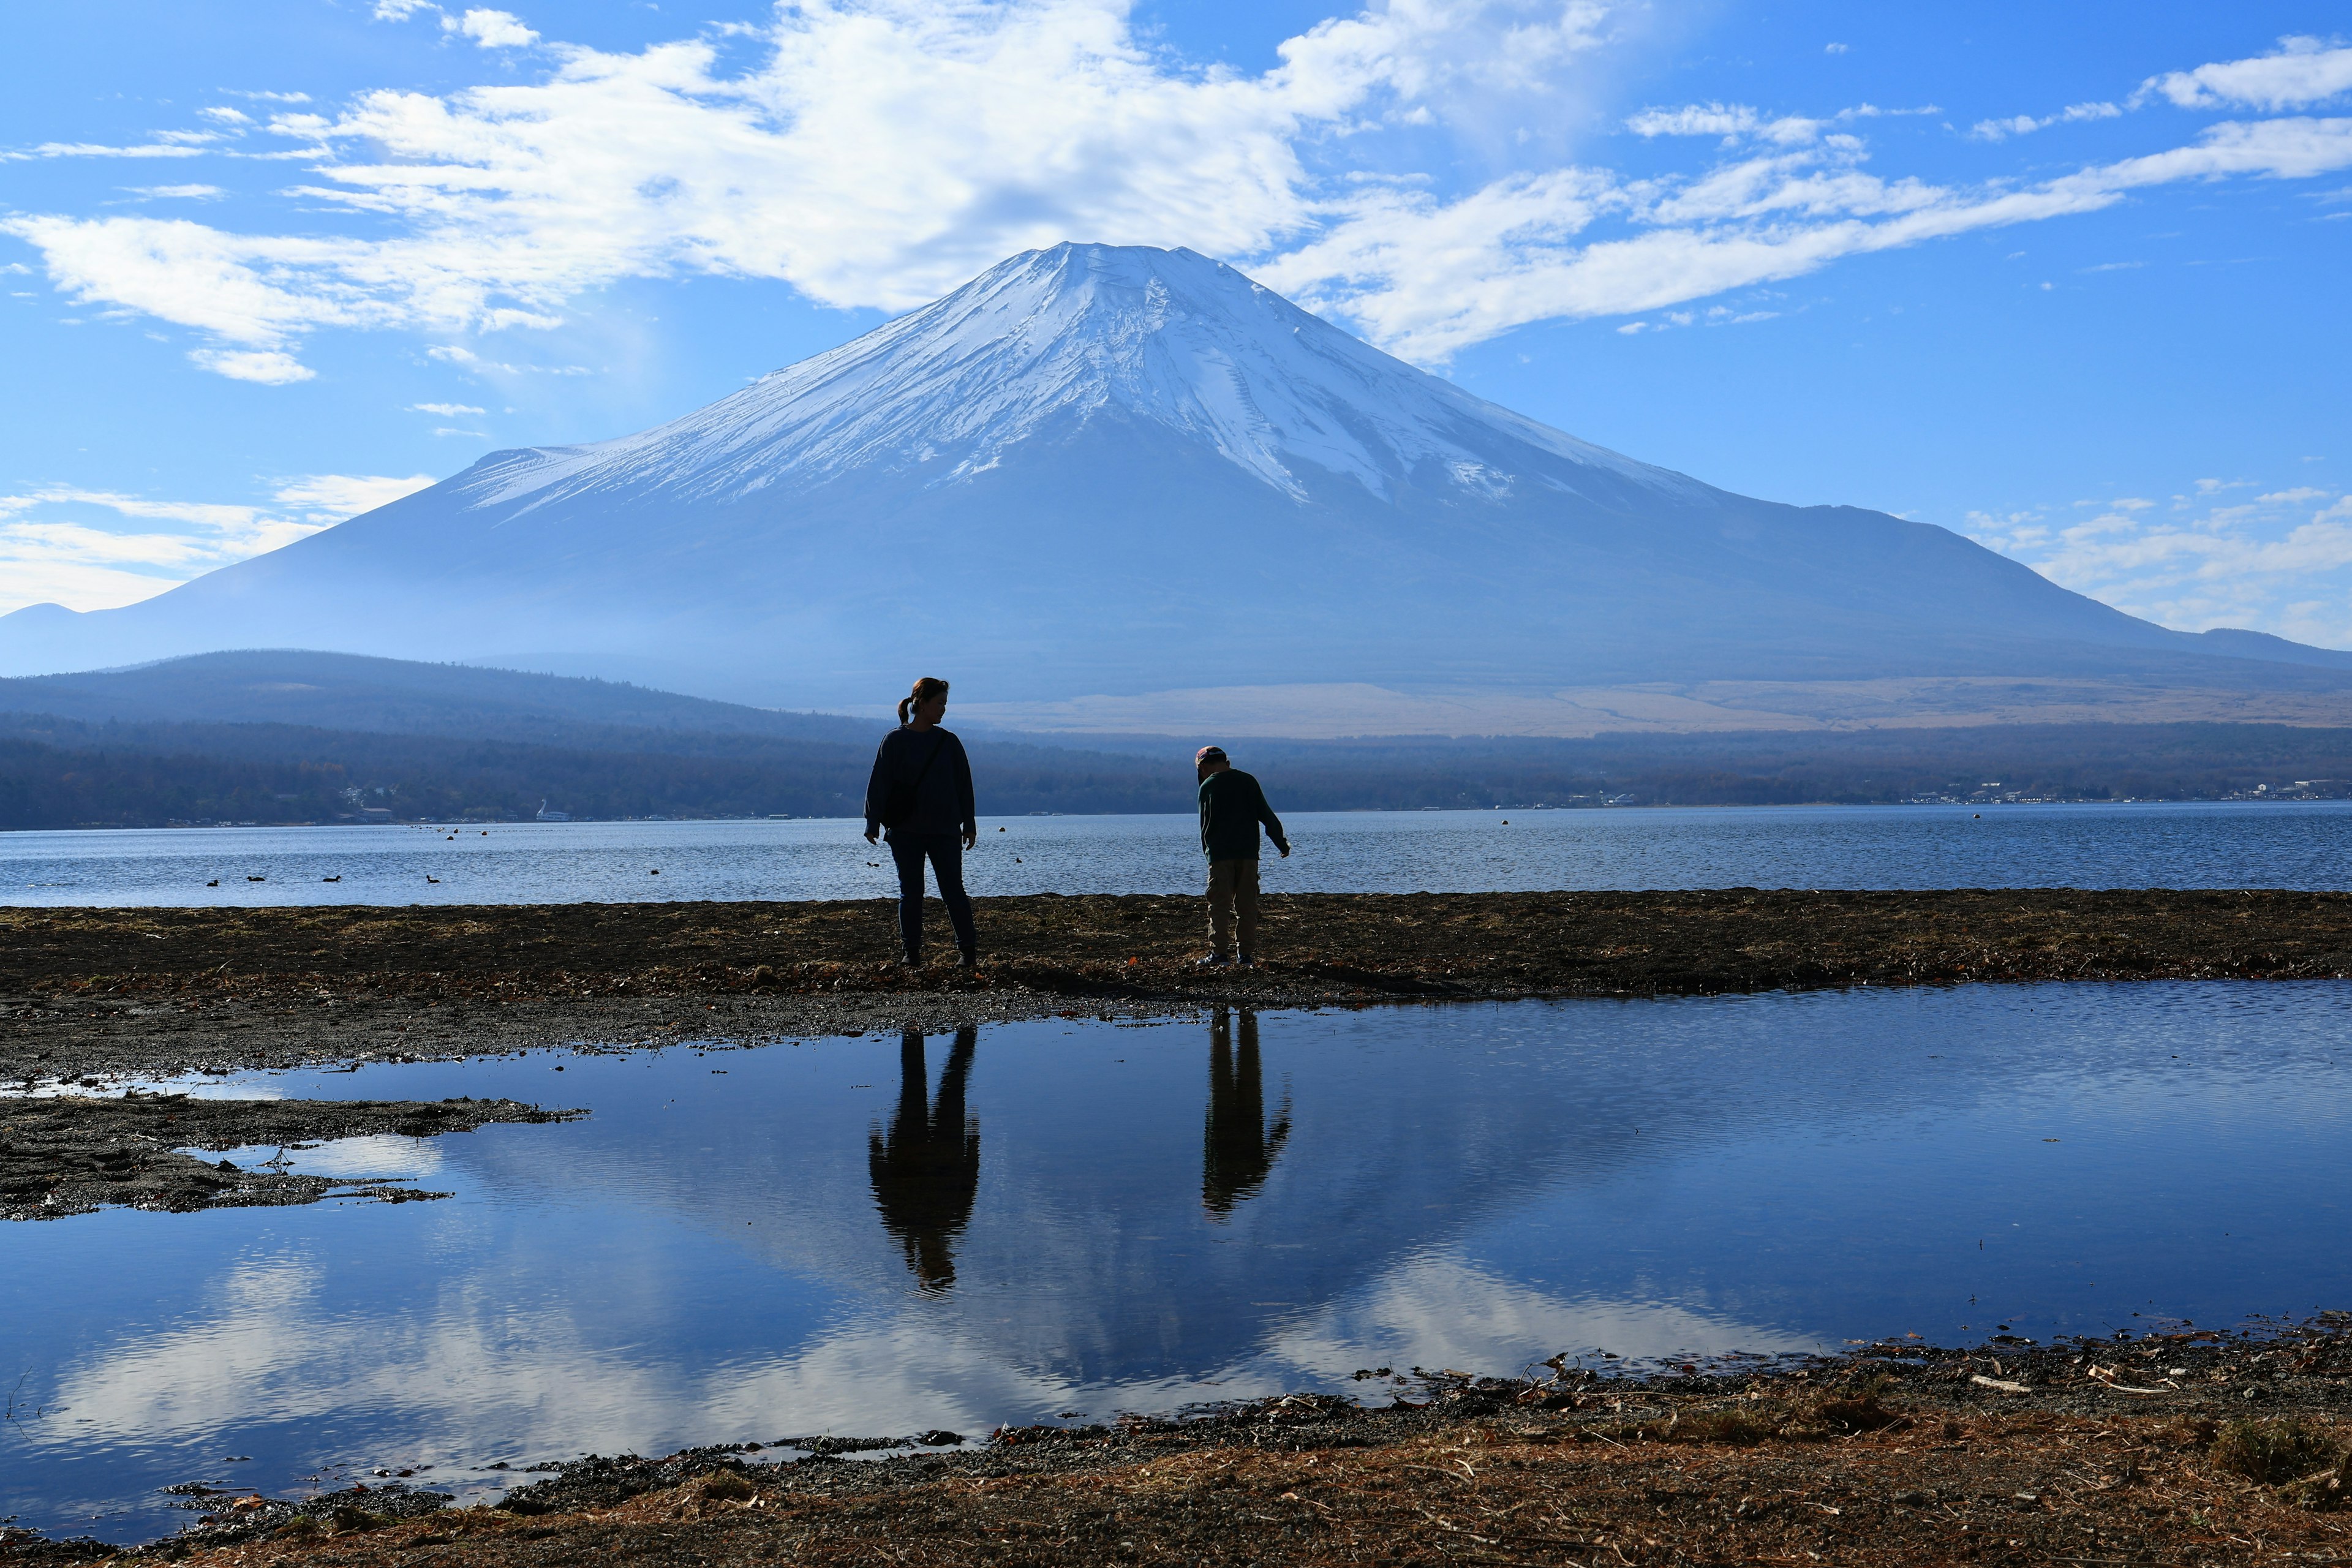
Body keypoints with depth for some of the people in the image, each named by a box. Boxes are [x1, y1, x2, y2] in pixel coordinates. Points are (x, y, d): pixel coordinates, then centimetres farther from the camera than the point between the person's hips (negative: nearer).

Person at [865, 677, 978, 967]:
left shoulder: (949, 742, 6)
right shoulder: (895, 741, -1)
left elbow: (963, 785, 10)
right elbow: (879, 783, 0)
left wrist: (969, 825, 8)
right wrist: (873, 823, -4)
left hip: (945, 830, 1)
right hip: (906, 831, -1)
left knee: (953, 891, -1)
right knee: (910, 893, 4)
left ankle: (968, 949, 4)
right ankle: (911, 952, 11)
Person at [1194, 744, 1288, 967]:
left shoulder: (1208, 786, 1)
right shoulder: (1248, 781, 7)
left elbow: (1206, 824, 5)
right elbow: (1266, 814, 5)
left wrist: (1208, 852, 16)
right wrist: (1282, 843, 9)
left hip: (1220, 854, -3)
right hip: (1248, 853, 3)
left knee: (1220, 905, 0)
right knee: (1247, 905, 7)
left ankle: (1219, 952, -6)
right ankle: (1247, 954, 5)